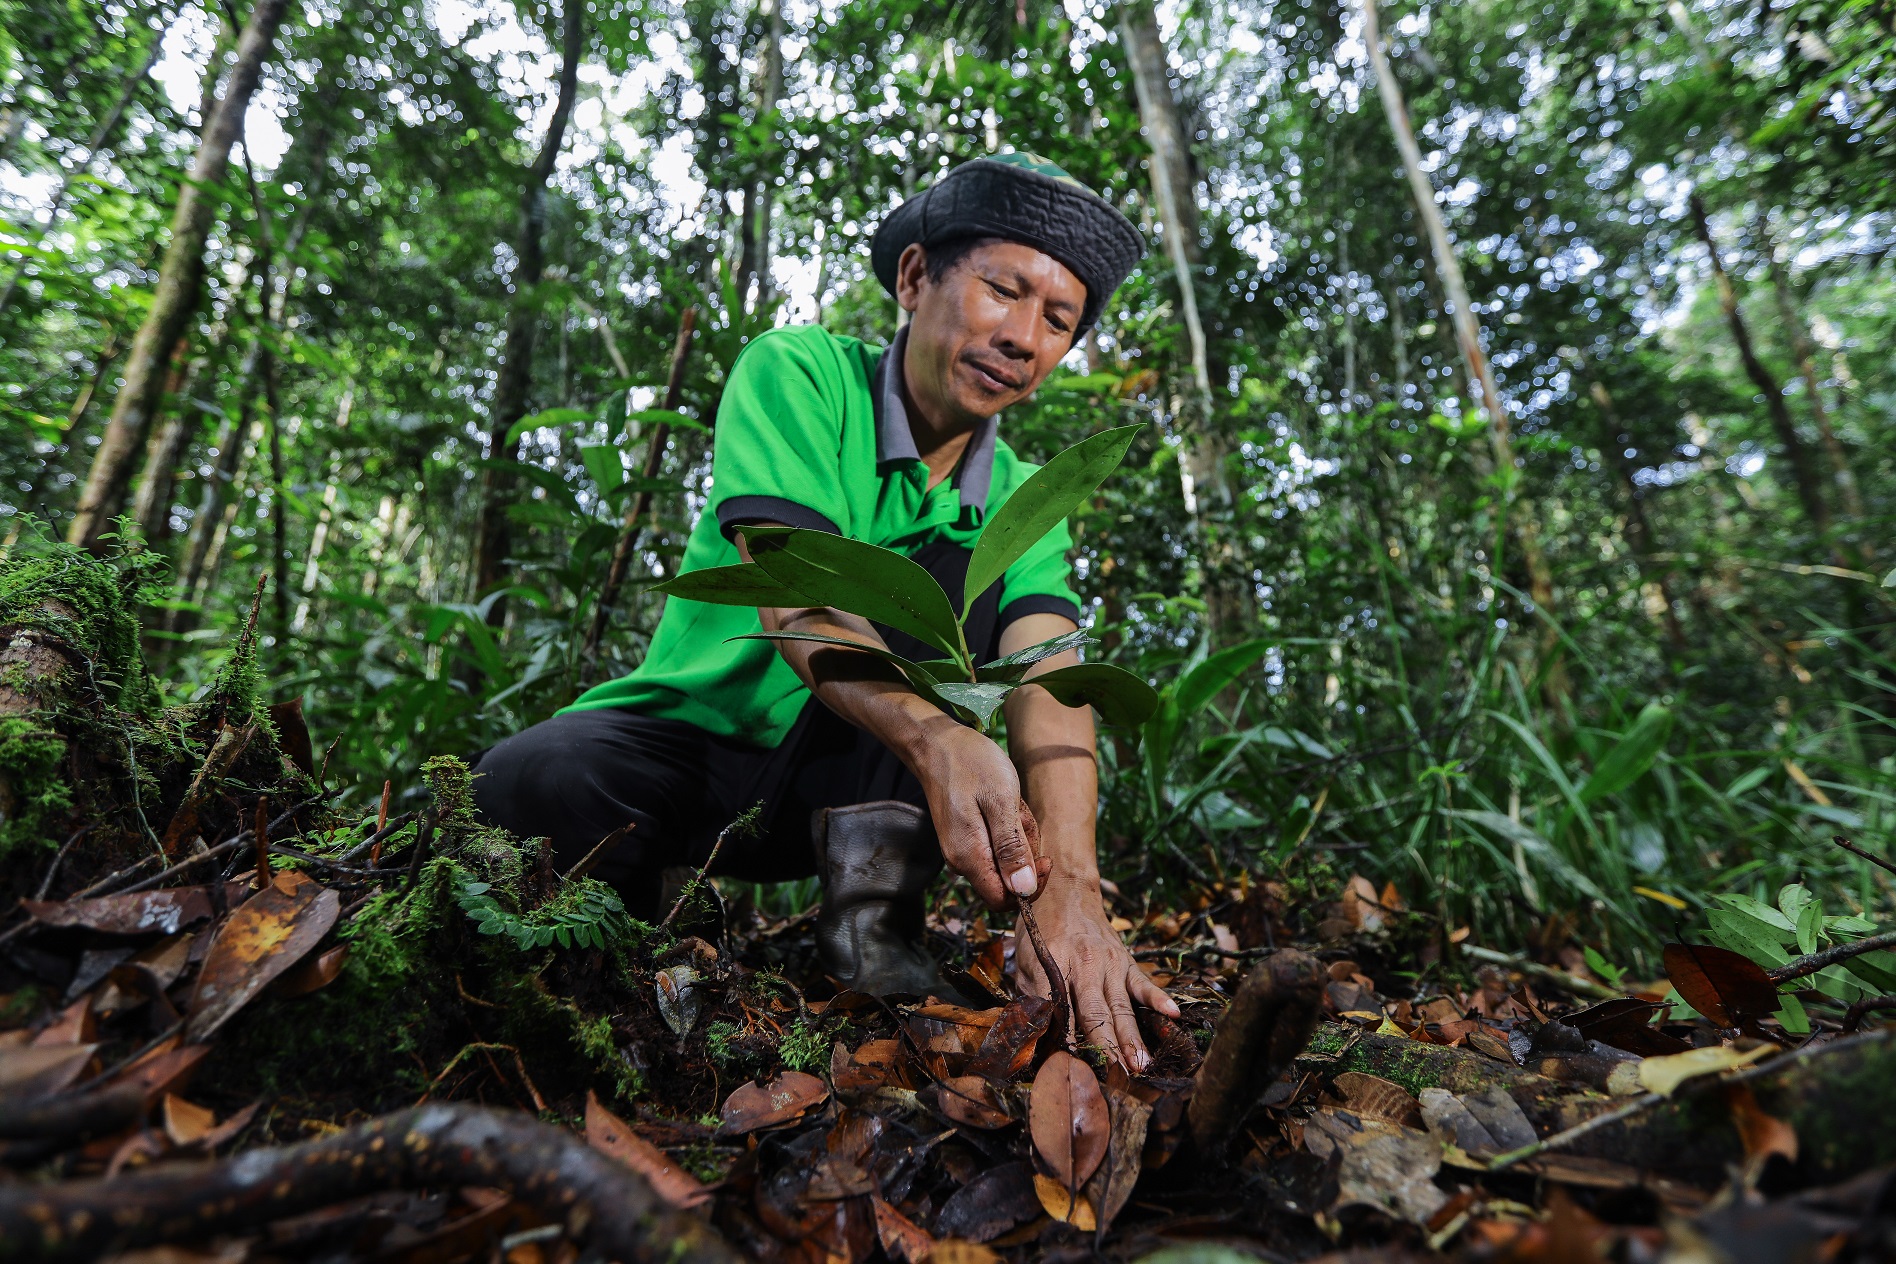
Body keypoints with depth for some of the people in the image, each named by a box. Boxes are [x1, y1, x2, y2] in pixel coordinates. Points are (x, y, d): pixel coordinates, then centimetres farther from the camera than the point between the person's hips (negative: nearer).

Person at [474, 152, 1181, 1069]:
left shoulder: (1020, 502, -3)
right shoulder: (796, 374, -13)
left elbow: (1048, 678, -22)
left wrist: (1070, 883, -39)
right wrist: (937, 736, -48)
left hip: (835, 784, 2)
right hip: (686, 741, -1)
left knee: (957, 574, -21)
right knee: (523, 788, -34)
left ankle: (872, 899, -25)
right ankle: (650, 923, -2)